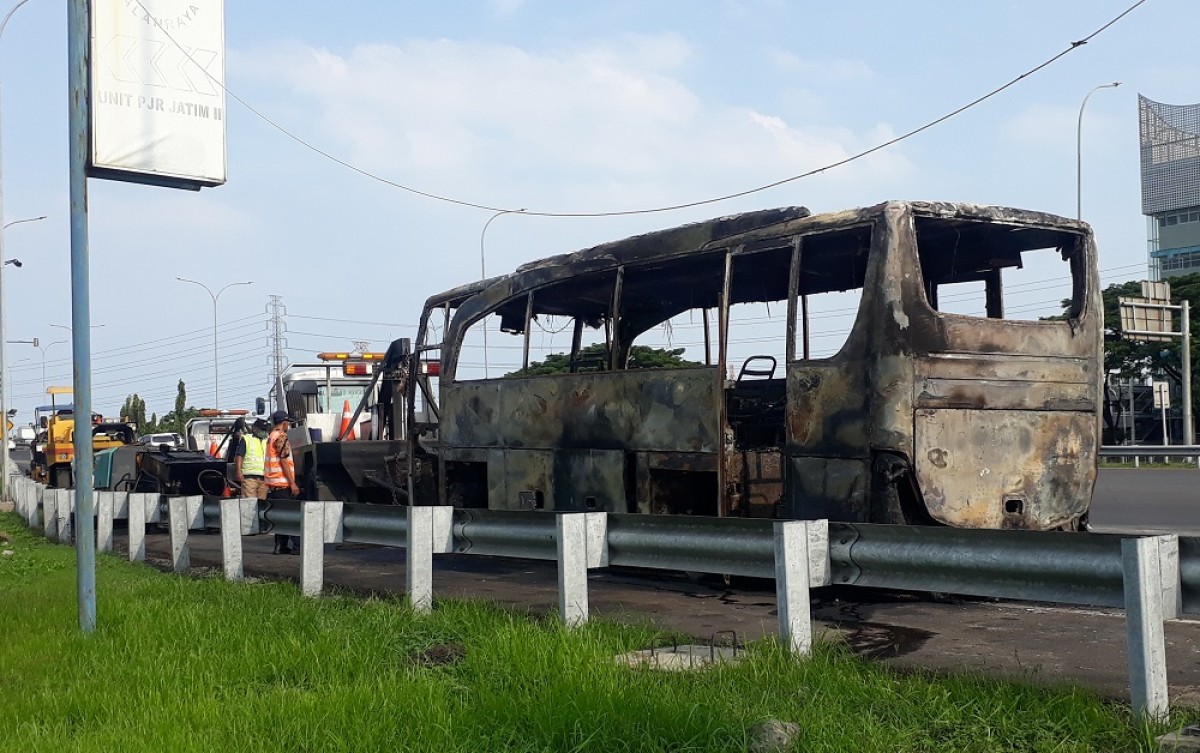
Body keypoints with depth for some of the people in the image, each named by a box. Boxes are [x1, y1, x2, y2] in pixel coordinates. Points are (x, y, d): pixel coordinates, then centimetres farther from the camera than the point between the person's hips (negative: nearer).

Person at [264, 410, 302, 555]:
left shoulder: (271, 437, 18)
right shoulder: (281, 437, -12)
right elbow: (284, 462, -17)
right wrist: (292, 483, -17)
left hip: (273, 483, 10)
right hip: (283, 483, -9)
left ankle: (281, 546, 10)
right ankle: (297, 546, -9)